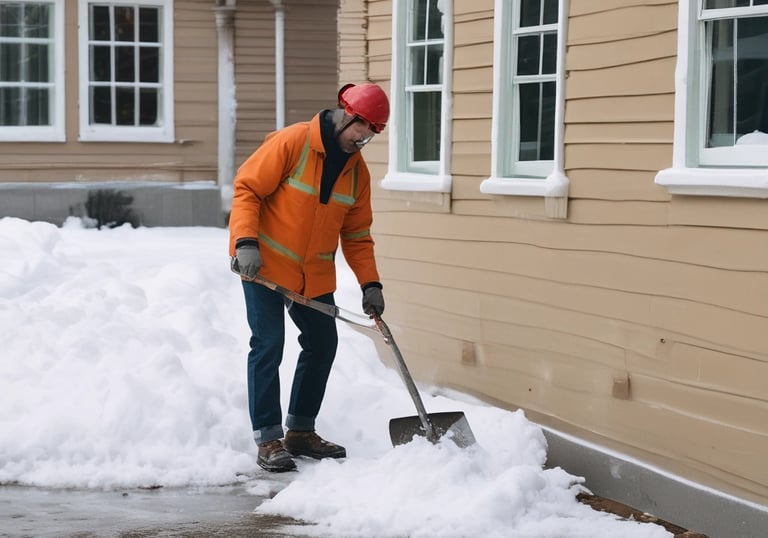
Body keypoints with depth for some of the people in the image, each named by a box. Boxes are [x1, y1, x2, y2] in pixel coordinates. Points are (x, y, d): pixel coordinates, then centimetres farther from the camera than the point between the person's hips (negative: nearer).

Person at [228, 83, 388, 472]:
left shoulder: (356, 170, 2)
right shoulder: (291, 143, -17)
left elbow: (357, 234, 6)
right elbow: (247, 188, -16)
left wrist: (369, 283, -4)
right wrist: (246, 243, -26)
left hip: (314, 274, 7)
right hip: (265, 266, -7)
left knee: (322, 344, 9)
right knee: (268, 346, -8)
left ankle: (300, 430, 23)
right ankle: (268, 439, -2)